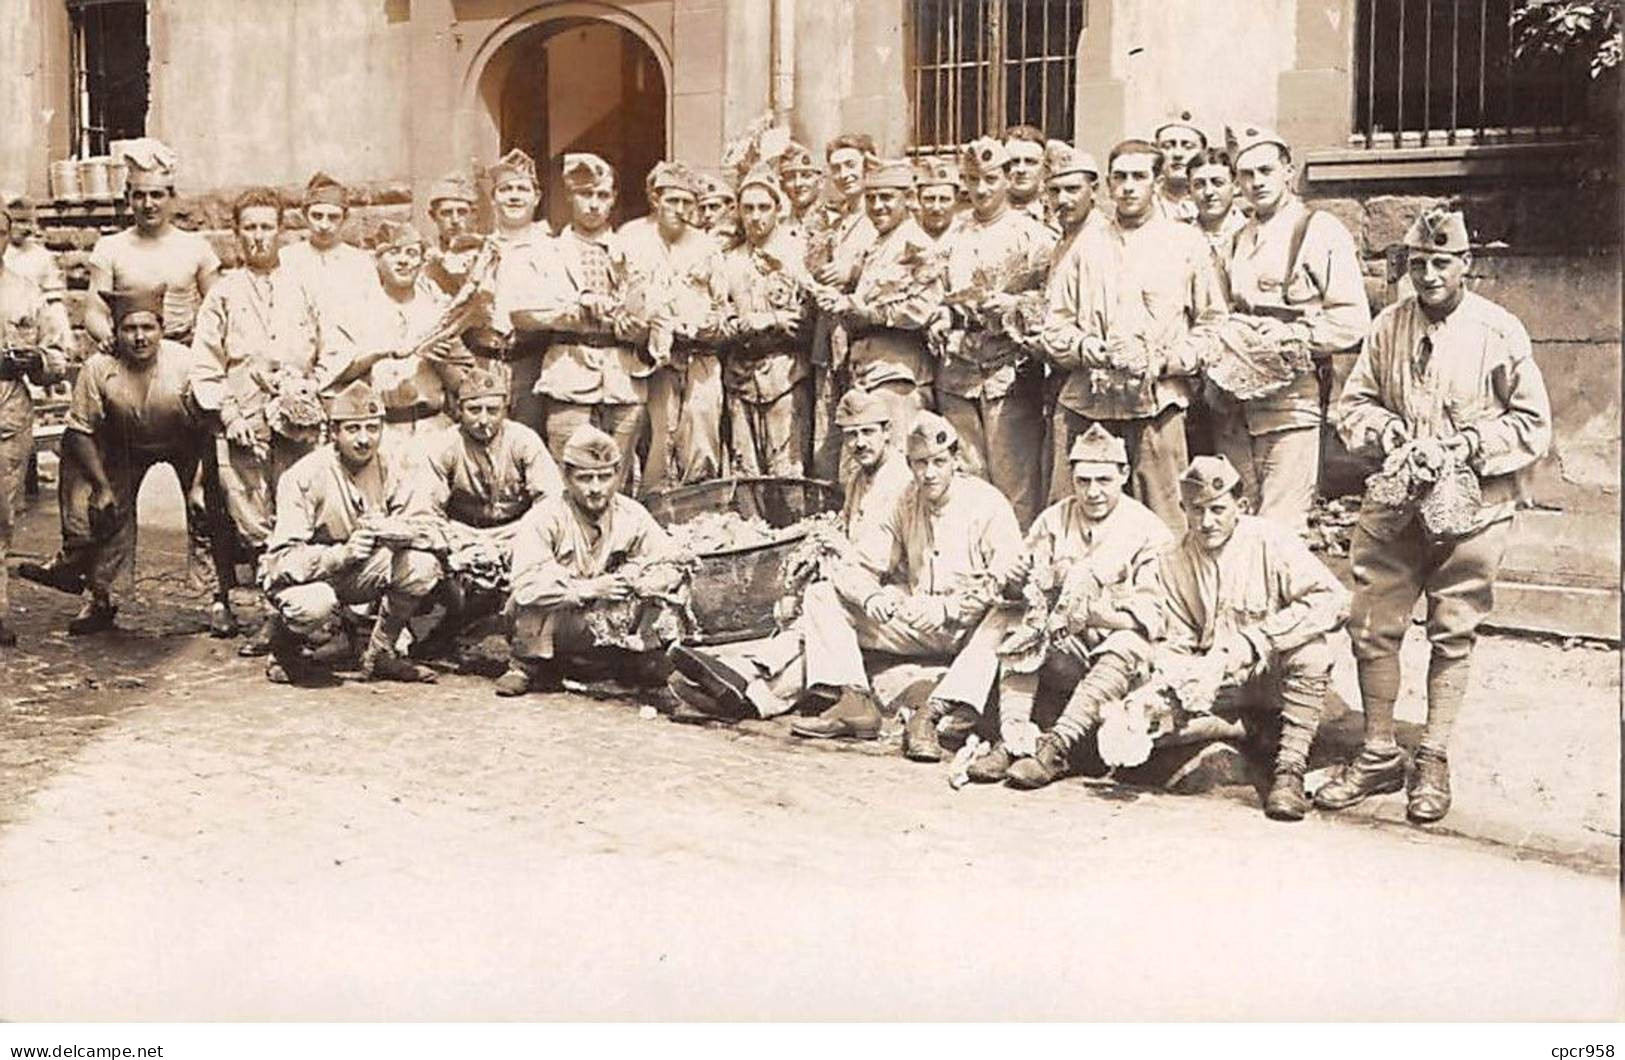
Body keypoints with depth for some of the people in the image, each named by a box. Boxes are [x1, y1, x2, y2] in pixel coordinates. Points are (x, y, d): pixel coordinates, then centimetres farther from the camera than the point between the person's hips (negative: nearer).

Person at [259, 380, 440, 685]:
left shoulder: (396, 463, -9)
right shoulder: (304, 476, -21)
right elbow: (284, 557, -26)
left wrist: (392, 531, -37)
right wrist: (343, 554, -42)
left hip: (360, 573, 4)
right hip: (304, 575, -4)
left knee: (423, 566, -21)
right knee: (315, 605, -38)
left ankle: (379, 654, 0)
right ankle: (285, 647, 0)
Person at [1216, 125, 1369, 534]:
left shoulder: (1321, 231, 1)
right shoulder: (1237, 239, 20)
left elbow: (1353, 320, -5)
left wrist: (1289, 335, -15)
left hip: (1290, 400, -6)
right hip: (1233, 404, 6)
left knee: (1280, 530, -9)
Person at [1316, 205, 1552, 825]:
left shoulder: (1499, 332, -4)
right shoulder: (1389, 326, 4)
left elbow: (1534, 423, 0)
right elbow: (1353, 404, 12)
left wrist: (1471, 443, -14)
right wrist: (1384, 430, -8)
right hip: (1392, 503, 3)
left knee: (1453, 635, 7)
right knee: (1373, 628, 4)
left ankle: (1434, 764, 19)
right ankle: (1379, 757, 19)